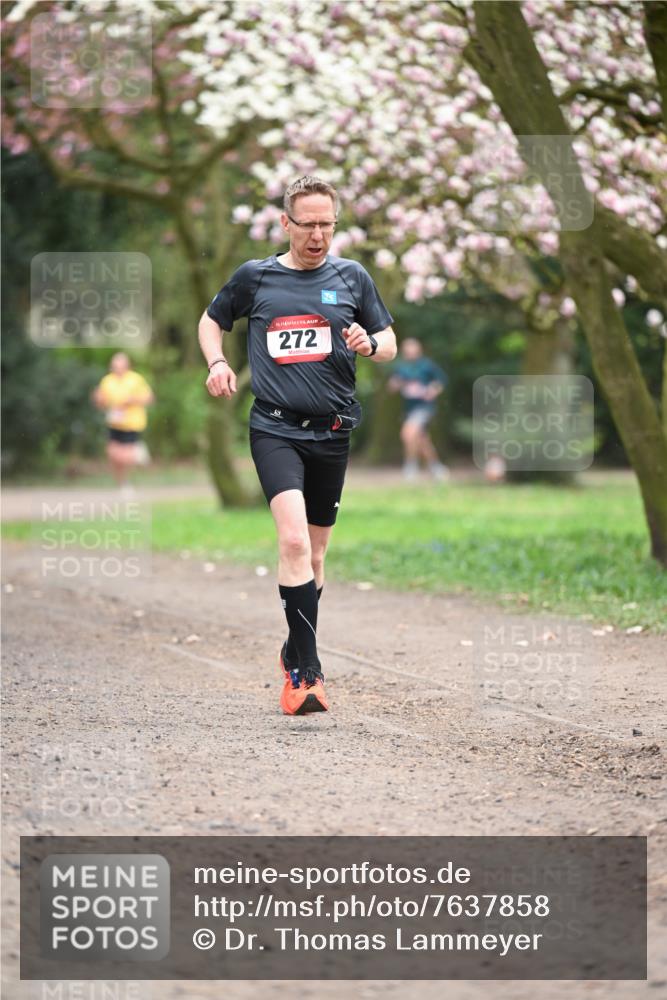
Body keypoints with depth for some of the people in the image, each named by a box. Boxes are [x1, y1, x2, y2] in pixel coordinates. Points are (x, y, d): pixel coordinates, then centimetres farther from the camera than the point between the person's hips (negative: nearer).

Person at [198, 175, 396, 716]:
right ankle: (309, 670, -21)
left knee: (313, 554, 12)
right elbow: (212, 321, 20)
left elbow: (390, 345, 14)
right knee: (293, 540, -22)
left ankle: (295, 657, 31)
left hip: (333, 431, 3)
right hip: (275, 428, -3)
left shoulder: (352, 277, 7)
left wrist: (370, 344, -9)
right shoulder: (254, 276, 4)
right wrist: (217, 363, 1)